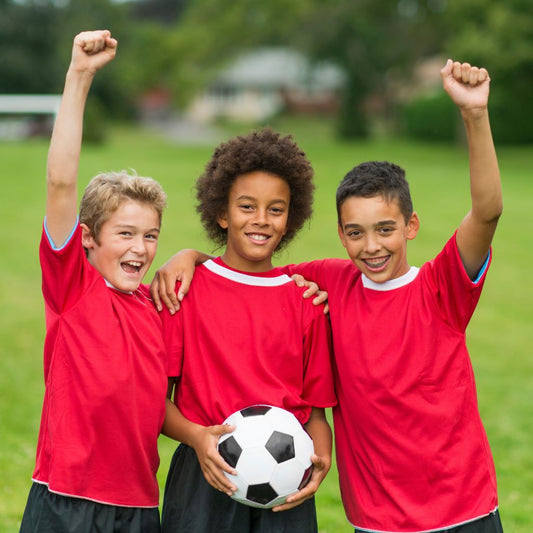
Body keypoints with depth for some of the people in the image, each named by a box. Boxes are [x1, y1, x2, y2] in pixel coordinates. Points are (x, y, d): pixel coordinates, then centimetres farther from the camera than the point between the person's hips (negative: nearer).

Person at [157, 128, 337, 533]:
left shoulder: (306, 303, 8)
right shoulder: (185, 289, 1)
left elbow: (316, 408, 10)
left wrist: (321, 458, -9)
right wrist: (196, 436, -17)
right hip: (206, 476, -2)